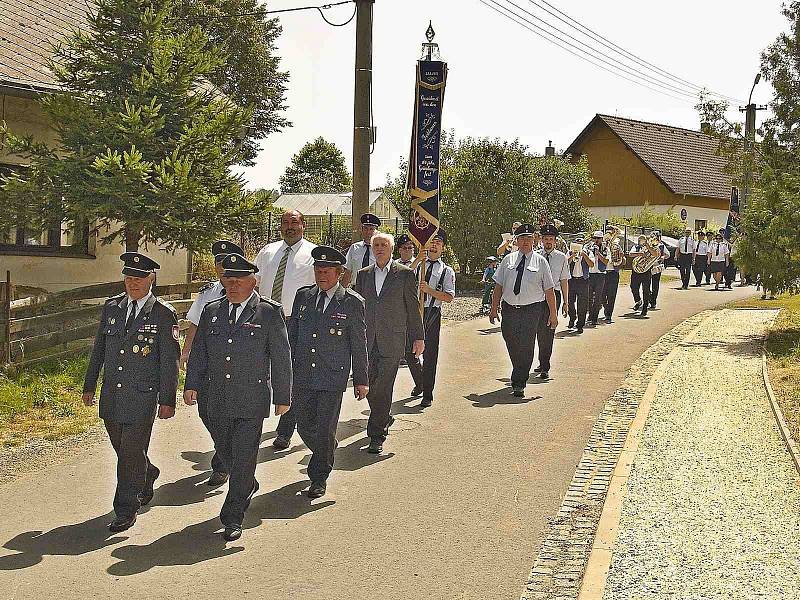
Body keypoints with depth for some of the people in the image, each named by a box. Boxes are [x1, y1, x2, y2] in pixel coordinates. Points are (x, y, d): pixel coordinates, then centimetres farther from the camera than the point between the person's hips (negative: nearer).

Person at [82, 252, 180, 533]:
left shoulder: (164, 314, -5)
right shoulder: (111, 307, 8)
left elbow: (170, 361, -5)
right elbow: (98, 349, 16)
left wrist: (167, 401, -8)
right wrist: (89, 385, 15)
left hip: (143, 396, -5)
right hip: (111, 394, 5)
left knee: (132, 452, -5)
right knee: (122, 449, 16)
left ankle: (126, 510, 8)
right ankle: (147, 476, 45)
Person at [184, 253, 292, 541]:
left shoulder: (269, 312, -4)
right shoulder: (212, 311, 9)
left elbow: (281, 357, -3)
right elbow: (199, 351, 12)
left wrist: (283, 396, -4)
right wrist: (192, 385, 2)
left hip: (252, 400, -5)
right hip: (217, 399, 5)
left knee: (244, 457, -4)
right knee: (224, 450, 16)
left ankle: (233, 518, 5)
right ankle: (248, 487, 44)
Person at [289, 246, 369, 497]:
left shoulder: (353, 302, -5)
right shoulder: (303, 296, 6)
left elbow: (359, 344, -1)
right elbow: (292, 334, 12)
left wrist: (361, 380, 1)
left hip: (333, 378, -4)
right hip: (302, 376, 4)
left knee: (325, 429, -1)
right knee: (305, 426, 10)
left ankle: (319, 478, 18)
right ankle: (327, 454, 40)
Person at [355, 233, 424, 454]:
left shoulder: (405, 274, 1)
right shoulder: (363, 274, 12)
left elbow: (413, 307, 3)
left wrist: (418, 337, 2)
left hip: (392, 341, -4)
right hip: (368, 340, 4)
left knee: (383, 389, -7)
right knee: (370, 388, 5)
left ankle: (377, 436, -1)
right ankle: (384, 419, 31)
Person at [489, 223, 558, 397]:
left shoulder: (540, 261, 2)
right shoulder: (508, 260, 8)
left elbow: (549, 290, 1)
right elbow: (498, 286, 9)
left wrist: (553, 314, -1)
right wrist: (494, 309, 3)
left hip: (532, 311, -3)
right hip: (509, 309, 3)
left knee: (526, 347, -5)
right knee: (512, 347, 10)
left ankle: (519, 384, 4)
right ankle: (519, 378, 32)